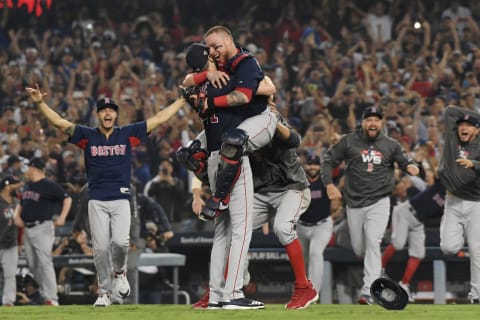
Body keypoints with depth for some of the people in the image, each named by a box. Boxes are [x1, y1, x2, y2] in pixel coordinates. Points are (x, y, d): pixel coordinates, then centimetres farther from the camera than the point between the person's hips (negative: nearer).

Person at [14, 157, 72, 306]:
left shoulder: (49, 186, -9)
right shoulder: (27, 186, 16)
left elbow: (67, 199, -10)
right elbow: (20, 203, 26)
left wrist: (62, 217, -19)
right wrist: (17, 216, 7)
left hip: (42, 228, -9)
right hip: (27, 229, 9)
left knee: (45, 263, -15)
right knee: (32, 264, 11)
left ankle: (52, 299, -17)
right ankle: (45, 291, 23)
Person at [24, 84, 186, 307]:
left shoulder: (128, 134, 7)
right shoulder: (87, 136, 6)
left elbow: (160, 119, 9)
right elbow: (59, 122, -2)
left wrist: (182, 99, 7)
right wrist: (40, 103, -15)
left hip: (121, 199, -1)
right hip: (97, 201, 1)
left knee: (120, 241, -19)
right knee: (100, 248, -3)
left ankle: (119, 272, 12)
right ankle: (104, 292, 10)